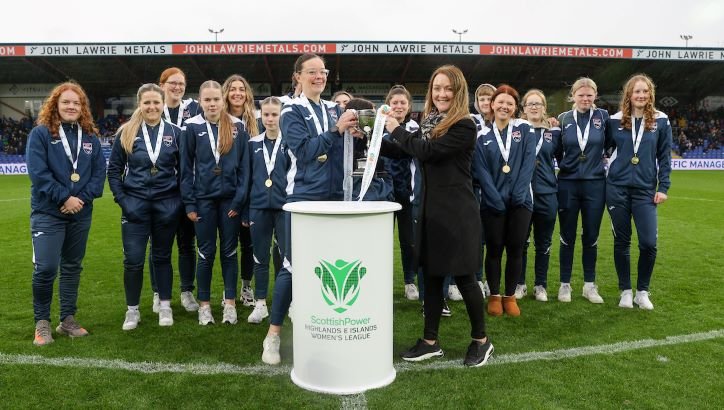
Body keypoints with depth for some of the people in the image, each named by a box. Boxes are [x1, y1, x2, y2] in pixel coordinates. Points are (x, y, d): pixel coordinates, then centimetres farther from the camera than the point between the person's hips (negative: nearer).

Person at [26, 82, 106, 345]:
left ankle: (68, 320, 24)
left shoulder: (90, 137, 7)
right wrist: (65, 197, -16)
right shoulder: (40, 133, -4)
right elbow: (38, 173, -12)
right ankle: (42, 322, 11)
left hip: (81, 213, 4)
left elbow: (100, 172, 3)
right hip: (47, 212, -4)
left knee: (72, 267, 12)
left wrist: (83, 198, -11)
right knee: (45, 268, -9)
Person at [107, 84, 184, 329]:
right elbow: (114, 169, 4)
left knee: (162, 257, 11)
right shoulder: (127, 132, 1)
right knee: (133, 260, 1)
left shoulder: (174, 133, 2)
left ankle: (165, 307, 23)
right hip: (135, 205, 0)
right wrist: (122, 200, -5)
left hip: (166, 205, 0)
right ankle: (132, 310, 17)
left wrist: (180, 200, 0)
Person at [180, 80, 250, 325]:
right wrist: (189, 203, -5)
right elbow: (186, 167, 0)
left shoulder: (237, 127, 1)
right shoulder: (193, 128, -1)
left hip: (230, 199, 1)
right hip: (203, 199, -1)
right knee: (206, 254, 7)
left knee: (229, 252, 9)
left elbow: (244, 166, 0)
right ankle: (204, 305, 20)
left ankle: (230, 303, 20)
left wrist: (240, 200, -6)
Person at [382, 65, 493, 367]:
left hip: (457, 212, -7)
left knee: (463, 276, 2)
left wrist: (397, 130, -9)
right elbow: (400, 152, 14)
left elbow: (428, 151, -21)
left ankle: (481, 341, 21)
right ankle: (430, 341, 23)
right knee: (432, 274, 11)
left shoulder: (464, 126, -11)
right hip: (431, 209, 7)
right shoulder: (429, 124, 12)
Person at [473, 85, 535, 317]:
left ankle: (510, 296, 18)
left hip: (520, 202, 0)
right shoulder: (483, 136, 4)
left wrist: (517, 195, -14)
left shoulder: (525, 130, 4)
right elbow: (481, 171, -3)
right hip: (493, 204, 0)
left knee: (515, 249, 5)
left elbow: (529, 163, -4)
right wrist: (497, 199, -13)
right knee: (494, 249, 5)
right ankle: (494, 296, 19)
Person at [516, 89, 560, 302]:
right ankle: (519, 284, 19)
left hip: (546, 194, 2)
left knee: (543, 243, 9)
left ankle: (541, 285, 22)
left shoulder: (554, 131, 8)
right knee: (520, 242, 6)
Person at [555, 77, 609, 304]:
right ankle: (565, 284, 17)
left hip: (595, 185, 0)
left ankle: (590, 285, 21)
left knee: (591, 237, 8)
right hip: (567, 184, 0)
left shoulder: (603, 116, 0)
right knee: (567, 237, 6)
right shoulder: (563, 119, 1)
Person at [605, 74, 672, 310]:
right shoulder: (615, 120, 3)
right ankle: (625, 291, 19)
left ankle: (642, 292, 14)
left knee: (648, 243, -6)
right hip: (617, 188, 0)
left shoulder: (660, 121, 3)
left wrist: (663, 187, 0)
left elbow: (664, 157, 5)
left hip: (645, 189, 0)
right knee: (621, 242, 6)